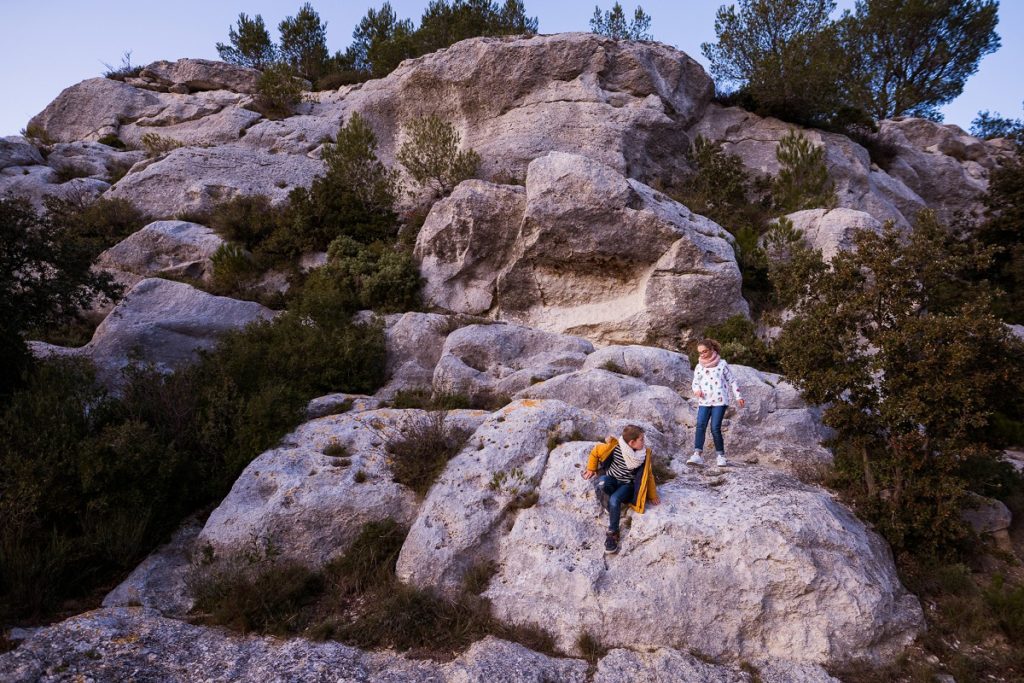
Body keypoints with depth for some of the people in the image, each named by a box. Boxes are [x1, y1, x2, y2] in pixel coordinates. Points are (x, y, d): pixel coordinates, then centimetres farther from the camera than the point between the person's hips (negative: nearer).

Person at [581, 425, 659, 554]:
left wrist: (652, 496, 8)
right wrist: (591, 469, 6)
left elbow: (648, 475, 1)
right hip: (611, 479, 0)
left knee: (614, 500, -32)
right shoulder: (614, 446, -19)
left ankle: (613, 533, -15)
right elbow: (595, 451, -2)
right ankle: (615, 506, -8)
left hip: (627, 485, 0)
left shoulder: (645, 453, -12)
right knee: (601, 483, -36)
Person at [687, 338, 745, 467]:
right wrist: (697, 390, -9)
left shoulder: (722, 364, 3)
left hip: (719, 400, -3)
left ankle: (720, 455, 5)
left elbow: (732, 381, 8)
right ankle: (697, 455, -19)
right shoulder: (699, 366, 11)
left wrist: (738, 396, 5)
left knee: (715, 428, -10)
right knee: (700, 426, -13)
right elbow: (695, 382, 13)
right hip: (704, 401, 3)